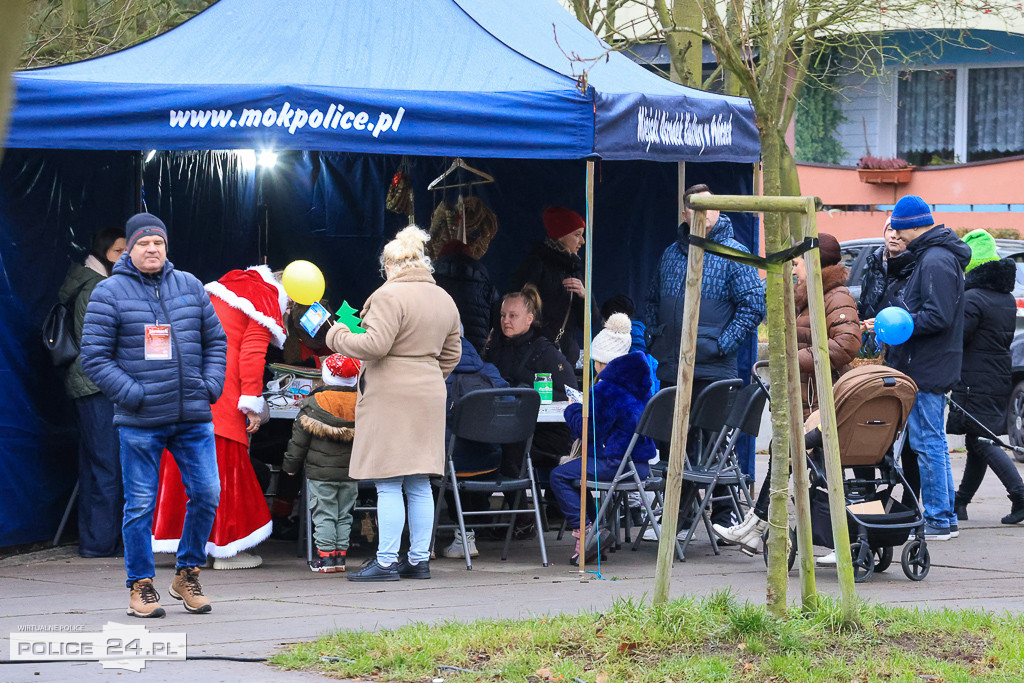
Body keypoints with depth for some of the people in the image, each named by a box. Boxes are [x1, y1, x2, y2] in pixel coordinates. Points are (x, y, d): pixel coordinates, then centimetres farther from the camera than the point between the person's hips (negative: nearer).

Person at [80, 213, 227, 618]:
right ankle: (141, 587, 8)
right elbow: (94, 357, -4)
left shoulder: (189, 287, 12)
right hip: (140, 422, -4)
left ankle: (187, 575, 16)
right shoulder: (110, 293, -1)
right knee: (140, 504, -2)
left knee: (206, 494, 0)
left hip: (193, 417, 4)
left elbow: (215, 341, 19)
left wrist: (211, 386, 4)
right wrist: (133, 395, -13)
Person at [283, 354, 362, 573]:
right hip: (350, 472, 3)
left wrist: (291, 464, 7)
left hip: (320, 472, -3)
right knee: (344, 516, 11)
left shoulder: (313, 404, -10)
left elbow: (299, 439, -5)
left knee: (323, 515, 1)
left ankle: (325, 556, -2)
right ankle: (340, 555, 12)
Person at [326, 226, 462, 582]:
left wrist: (337, 336, -5)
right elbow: (451, 354, 19)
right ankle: (419, 560, 13)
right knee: (419, 485, 11)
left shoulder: (391, 295, -12)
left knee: (388, 485, -6)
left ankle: (386, 563, -6)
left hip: (391, 396, -8)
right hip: (429, 394, 8)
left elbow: (375, 345, -20)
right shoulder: (444, 300, 13)